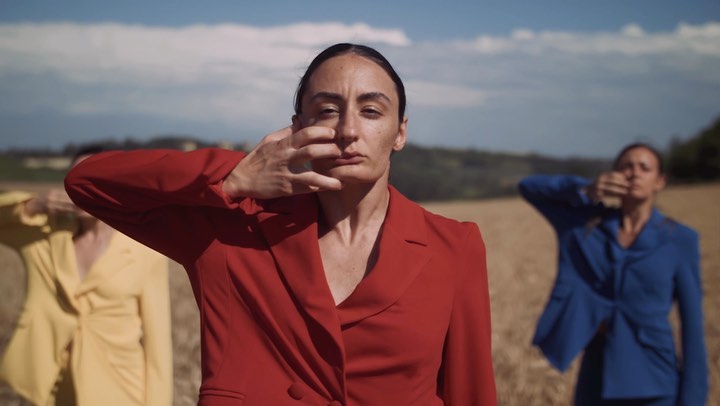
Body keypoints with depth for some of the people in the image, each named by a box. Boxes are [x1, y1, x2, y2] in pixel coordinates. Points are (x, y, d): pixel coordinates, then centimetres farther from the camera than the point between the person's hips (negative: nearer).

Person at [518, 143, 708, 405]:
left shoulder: (679, 240, -3)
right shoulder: (588, 224, 3)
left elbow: (692, 325, -2)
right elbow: (529, 187, 4)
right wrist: (585, 190, -11)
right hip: (596, 381, 2)